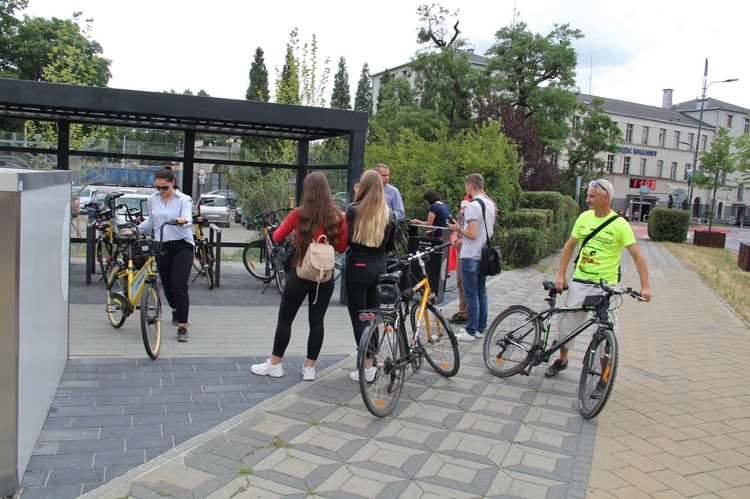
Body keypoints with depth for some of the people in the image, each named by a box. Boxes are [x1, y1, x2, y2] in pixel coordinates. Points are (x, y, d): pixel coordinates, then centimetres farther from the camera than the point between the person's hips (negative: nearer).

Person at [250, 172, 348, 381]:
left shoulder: (299, 213, -9)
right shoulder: (338, 217, -4)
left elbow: (277, 237, 2)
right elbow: (341, 247, 5)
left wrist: (293, 230, 20)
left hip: (300, 274, -2)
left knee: (285, 319, 11)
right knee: (317, 321, 10)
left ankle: (275, 364, 21)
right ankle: (310, 367, 17)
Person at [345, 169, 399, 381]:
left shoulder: (353, 210, -9)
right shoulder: (389, 214, 3)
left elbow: (345, 238, -9)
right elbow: (390, 246, 9)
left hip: (357, 268, -4)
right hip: (379, 269, 4)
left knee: (358, 318, 2)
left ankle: (367, 367, 0)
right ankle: (371, 361, 21)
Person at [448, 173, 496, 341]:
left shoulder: (473, 206, -18)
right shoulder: (490, 204, 10)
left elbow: (472, 234, -23)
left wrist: (458, 229, -5)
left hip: (470, 257, -9)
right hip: (485, 255, 9)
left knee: (471, 296, -2)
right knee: (482, 293, 14)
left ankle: (470, 331, 5)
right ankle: (480, 328, 22)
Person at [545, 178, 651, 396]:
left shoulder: (619, 224, -10)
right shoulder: (584, 217, 4)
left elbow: (637, 256, -10)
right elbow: (569, 247, 10)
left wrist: (645, 286, -19)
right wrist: (561, 275, 3)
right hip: (579, 282, 4)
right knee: (567, 322, 10)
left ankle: (604, 378, 14)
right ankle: (562, 360, 34)